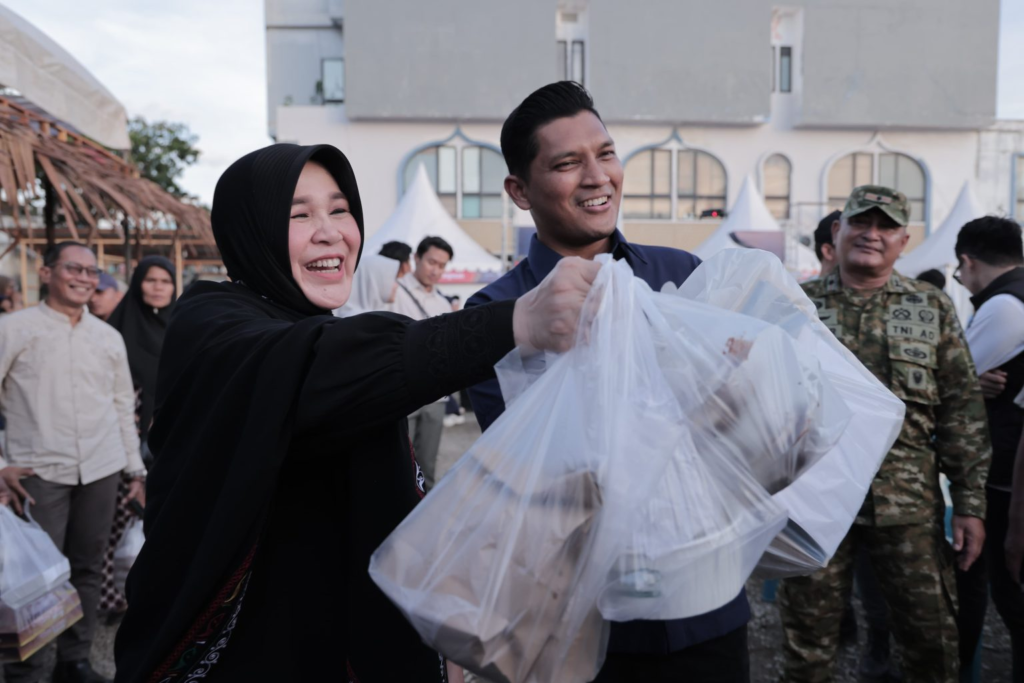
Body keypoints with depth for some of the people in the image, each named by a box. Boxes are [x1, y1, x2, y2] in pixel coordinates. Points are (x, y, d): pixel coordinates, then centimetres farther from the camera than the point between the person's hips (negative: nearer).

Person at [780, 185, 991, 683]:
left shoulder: (934, 309, 7)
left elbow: (963, 411, 6)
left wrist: (970, 504, 1)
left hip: (910, 506, 1)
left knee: (932, 637, 10)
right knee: (807, 643, 8)